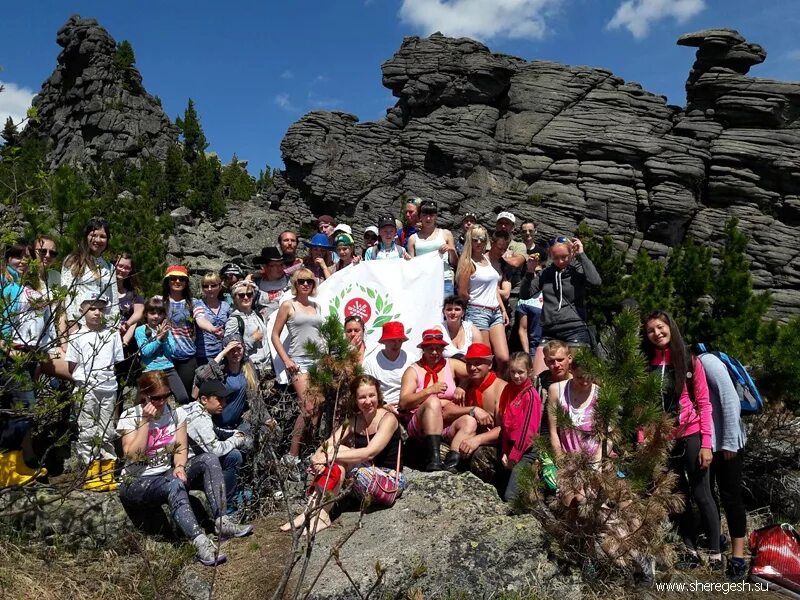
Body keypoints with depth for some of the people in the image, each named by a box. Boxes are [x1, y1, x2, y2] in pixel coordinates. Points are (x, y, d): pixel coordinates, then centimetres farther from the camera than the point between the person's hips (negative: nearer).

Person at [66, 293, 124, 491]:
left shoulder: (112, 334, 8)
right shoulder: (77, 336, 2)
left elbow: (118, 361, 10)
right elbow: (72, 365, 3)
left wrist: (111, 376, 0)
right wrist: (84, 378, -6)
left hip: (109, 388, 2)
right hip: (87, 389, -2)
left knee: (107, 432, 7)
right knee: (87, 432, 0)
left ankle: (107, 473, 15)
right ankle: (91, 473, 7)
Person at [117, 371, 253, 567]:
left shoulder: (175, 412, 3)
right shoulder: (129, 417, -9)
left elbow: (181, 448, 1)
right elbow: (133, 455, -19)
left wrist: (180, 467, -20)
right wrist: (146, 421, -23)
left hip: (168, 475, 5)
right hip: (137, 483, -5)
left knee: (209, 460, -20)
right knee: (174, 485, -38)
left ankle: (221, 522, -28)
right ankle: (201, 542, -52)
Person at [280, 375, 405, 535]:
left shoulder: (388, 418, -12)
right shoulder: (354, 421, 7)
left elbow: (369, 453, -26)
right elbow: (327, 445, -5)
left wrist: (330, 456, -29)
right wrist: (318, 457, -28)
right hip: (364, 483, 6)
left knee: (339, 458, -23)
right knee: (337, 457, -18)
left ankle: (320, 515, -23)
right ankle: (313, 510, -22)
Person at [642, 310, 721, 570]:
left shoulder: (690, 361, -3)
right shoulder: (646, 365, 4)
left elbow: (703, 403, -5)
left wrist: (706, 443, -11)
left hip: (690, 436, -3)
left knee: (701, 495, 1)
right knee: (678, 497, 11)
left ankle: (716, 554, 12)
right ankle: (691, 551, 22)